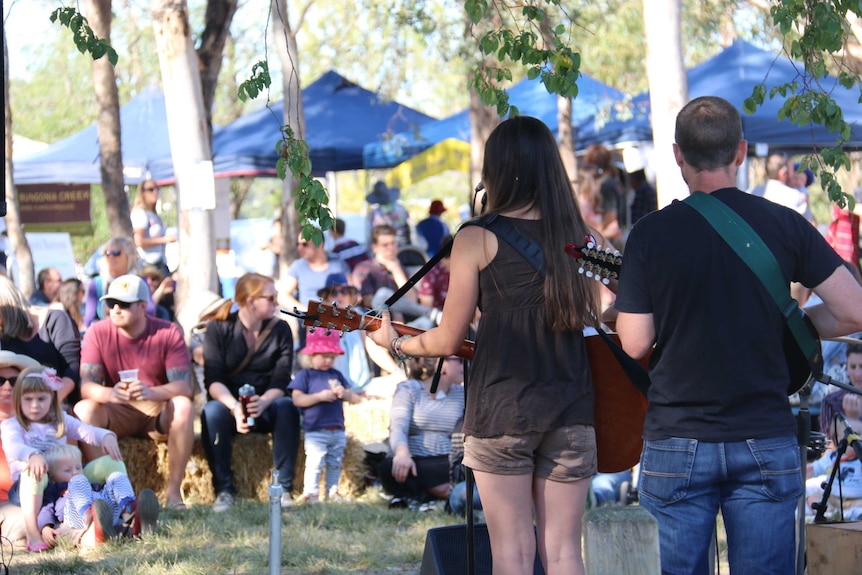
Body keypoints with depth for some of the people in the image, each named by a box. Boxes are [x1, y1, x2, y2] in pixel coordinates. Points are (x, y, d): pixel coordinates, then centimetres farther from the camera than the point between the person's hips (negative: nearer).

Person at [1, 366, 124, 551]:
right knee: (34, 469, -42)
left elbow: (87, 432, 5)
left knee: (111, 462, -10)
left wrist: (106, 436, -20)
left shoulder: (61, 421, 20)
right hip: (26, 488, -4)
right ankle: (33, 535, -43)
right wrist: (33, 455, -43)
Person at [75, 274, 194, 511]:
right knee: (83, 409, -29)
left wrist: (151, 392, -43)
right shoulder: (98, 333, -8)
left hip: (159, 412, -1)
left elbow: (184, 386, -20)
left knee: (183, 406, -33)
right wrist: (110, 394, -41)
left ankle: (174, 493, -27)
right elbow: (86, 386, -17)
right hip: (117, 414, 1)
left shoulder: (168, 333, -11)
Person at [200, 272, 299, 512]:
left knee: (286, 407, -32)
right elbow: (213, 380, -13)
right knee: (212, 411, -35)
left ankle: (283, 488, -29)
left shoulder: (280, 330, 2)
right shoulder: (218, 329, -4)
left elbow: (281, 381, -7)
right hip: (229, 402, -1)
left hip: (266, 405, 1)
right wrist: (235, 407, -34)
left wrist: (263, 402, -30)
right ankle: (224, 490, -29)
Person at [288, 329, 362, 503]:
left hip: (337, 430, 5)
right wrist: (319, 396, -19)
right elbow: (297, 399, -11)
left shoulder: (336, 375, 14)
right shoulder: (305, 375, 0)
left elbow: (353, 398, 15)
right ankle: (310, 494, -4)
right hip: (315, 431, -5)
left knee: (335, 463, 12)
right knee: (314, 463, -10)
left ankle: (332, 492, 21)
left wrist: (344, 393, -9)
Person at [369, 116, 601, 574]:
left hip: (501, 410, -3)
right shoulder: (581, 238, 6)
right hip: (571, 410, 3)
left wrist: (396, 343, 17)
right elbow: (592, 322, 11)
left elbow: (447, 340, -1)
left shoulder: (478, 238, -4)